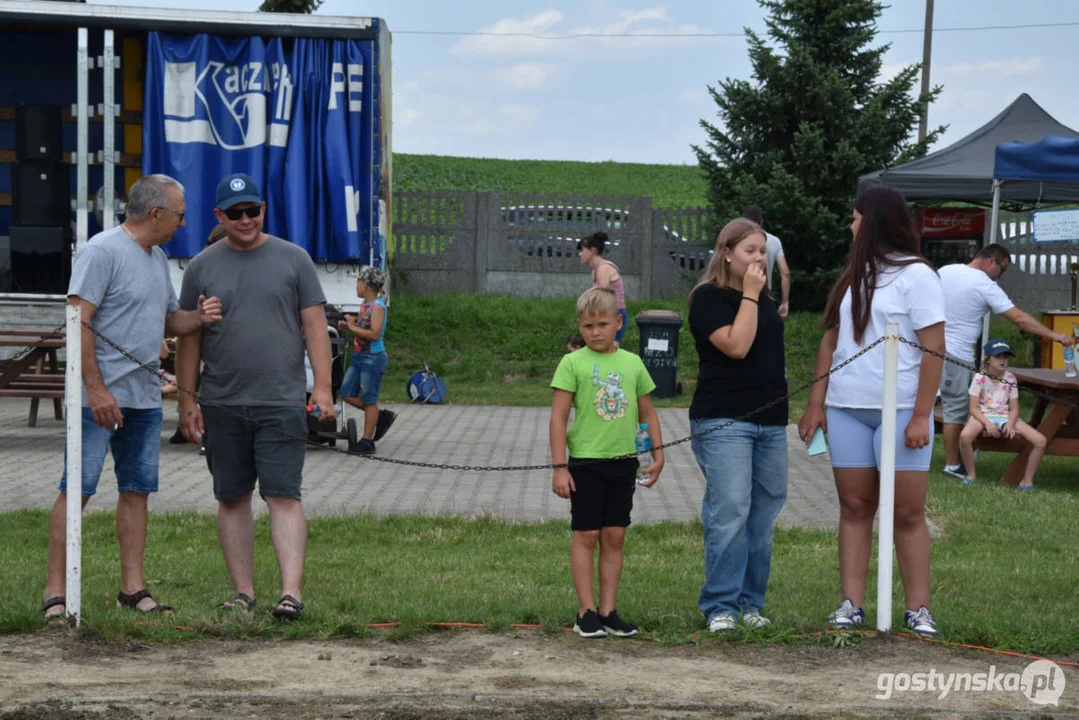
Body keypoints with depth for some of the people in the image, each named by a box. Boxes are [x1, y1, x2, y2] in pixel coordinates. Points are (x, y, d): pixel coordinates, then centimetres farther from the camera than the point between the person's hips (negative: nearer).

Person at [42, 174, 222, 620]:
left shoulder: (158, 258, 17)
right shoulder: (102, 252, -11)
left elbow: (167, 321, 26)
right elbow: (79, 322, -17)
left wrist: (198, 317, 3)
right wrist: (97, 390, -21)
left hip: (145, 399, 9)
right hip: (99, 399, -9)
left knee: (137, 491, 10)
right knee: (77, 490, -6)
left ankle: (133, 588, 16)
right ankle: (55, 592, -3)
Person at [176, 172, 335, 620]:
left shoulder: (293, 260, 5)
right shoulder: (202, 267, 8)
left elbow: (315, 326, 3)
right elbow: (189, 339, 10)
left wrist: (323, 388, -5)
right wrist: (187, 400, 5)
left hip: (281, 402, -2)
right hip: (222, 406, 3)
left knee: (283, 496, -9)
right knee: (232, 499, 7)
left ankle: (291, 591, -13)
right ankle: (244, 592, 14)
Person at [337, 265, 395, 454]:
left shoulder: (377, 306, -16)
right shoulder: (365, 305, 11)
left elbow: (374, 334, -24)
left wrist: (353, 327, -17)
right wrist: (347, 326, 5)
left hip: (373, 357, -9)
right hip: (359, 356, 9)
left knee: (369, 399, -1)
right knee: (347, 394, 9)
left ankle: (367, 441, 6)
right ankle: (382, 417, 21)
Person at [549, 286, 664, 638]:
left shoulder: (632, 363, 7)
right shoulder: (573, 363, -5)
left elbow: (647, 412, 17)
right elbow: (558, 417, -7)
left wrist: (658, 453, 10)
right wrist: (559, 467, -11)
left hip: (623, 463, 4)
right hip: (586, 462, -4)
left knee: (614, 537, 6)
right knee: (586, 535, 0)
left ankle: (608, 611, 12)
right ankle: (586, 612, 5)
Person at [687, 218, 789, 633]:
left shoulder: (765, 300, 20)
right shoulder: (708, 298, -4)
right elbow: (736, 346, -17)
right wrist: (750, 295, -11)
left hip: (770, 423, 8)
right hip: (724, 422, -7)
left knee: (763, 516, 6)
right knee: (729, 514, -13)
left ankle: (751, 602, 14)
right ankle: (720, 606, -8)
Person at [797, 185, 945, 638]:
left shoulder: (916, 275, -4)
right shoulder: (853, 276, 16)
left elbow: (934, 348, -9)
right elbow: (831, 340, 17)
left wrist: (921, 415, -14)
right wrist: (816, 403, 10)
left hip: (900, 411, -6)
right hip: (847, 408, 6)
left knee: (907, 511, -3)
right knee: (855, 506, 6)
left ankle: (918, 610, 2)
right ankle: (852, 604, 9)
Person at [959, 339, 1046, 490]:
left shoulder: (1010, 379, 5)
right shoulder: (980, 378, -4)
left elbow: (1014, 409, 5)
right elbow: (973, 408, -7)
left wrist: (1010, 424, -17)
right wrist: (987, 423, -24)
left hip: (1005, 417, 3)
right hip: (983, 415, -3)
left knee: (1040, 441, -17)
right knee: (965, 436, -39)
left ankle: (1027, 480, -2)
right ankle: (971, 474, -13)